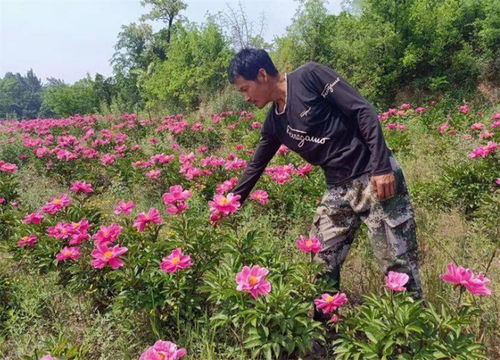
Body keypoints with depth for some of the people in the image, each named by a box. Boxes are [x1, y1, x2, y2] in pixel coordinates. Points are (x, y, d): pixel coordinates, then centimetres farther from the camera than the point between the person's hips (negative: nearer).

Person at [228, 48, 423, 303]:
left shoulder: (309, 76, -10)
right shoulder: (274, 124, 10)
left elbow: (363, 110, -13)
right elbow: (255, 167, 20)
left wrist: (381, 167, -19)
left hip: (376, 178, -6)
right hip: (337, 190, 7)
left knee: (399, 265, -2)